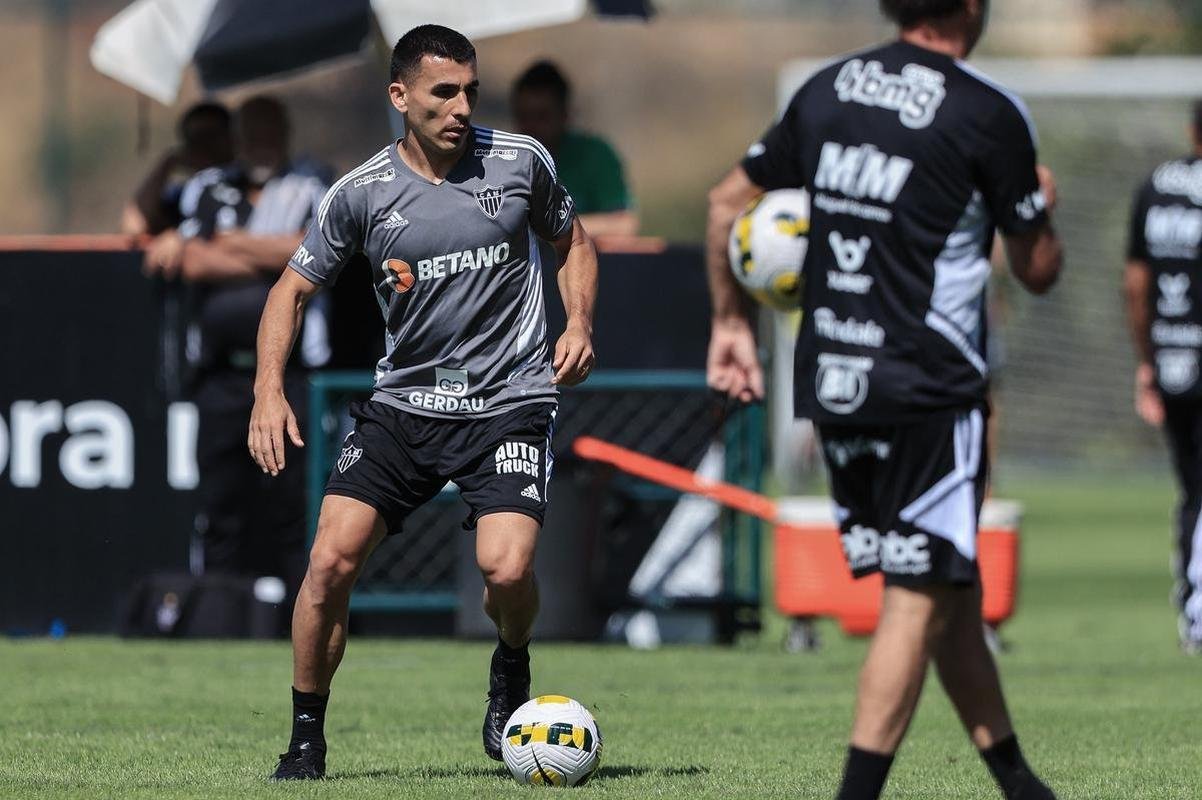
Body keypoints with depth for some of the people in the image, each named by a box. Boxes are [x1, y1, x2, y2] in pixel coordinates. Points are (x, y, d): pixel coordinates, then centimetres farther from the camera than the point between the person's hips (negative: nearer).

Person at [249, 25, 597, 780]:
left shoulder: (521, 162, -2)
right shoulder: (362, 194, -3)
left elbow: (573, 240, 16)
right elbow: (294, 289, 7)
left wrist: (580, 325, -1)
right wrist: (270, 391, -7)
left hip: (510, 403, -1)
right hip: (403, 401, 1)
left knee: (507, 567, -21)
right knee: (332, 559, -12)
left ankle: (512, 669, 15)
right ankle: (307, 738, 6)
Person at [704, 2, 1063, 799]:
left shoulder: (827, 90, 8)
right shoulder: (988, 114, -10)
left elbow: (728, 201, 17)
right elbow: (1038, 270, 0)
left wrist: (731, 321, 27)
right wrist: (1042, 207, 21)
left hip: (831, 381, 7)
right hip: (928, 393, -7)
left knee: (953, 585, 16)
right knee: (921, 599, -3)